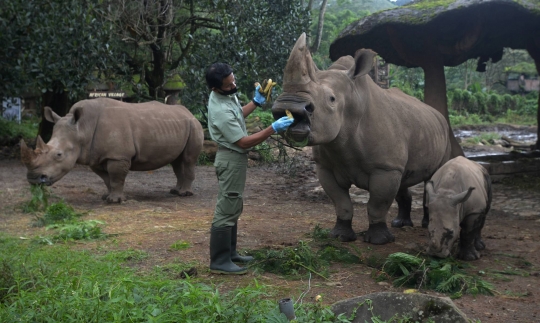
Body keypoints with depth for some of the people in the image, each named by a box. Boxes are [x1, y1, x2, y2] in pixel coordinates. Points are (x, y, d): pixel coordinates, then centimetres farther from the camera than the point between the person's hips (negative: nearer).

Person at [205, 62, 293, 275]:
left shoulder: (225, 95, 2)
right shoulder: (221, 111, -29)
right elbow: (243, 142, -26)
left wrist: (256, 102, 13)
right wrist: (273, 129, -27)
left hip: (234, 158, 11)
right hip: (231, 159, -11)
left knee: (232, 208, 17)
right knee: (226, 211, -6)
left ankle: (229, 253, 28)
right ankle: (219, 262, 0)